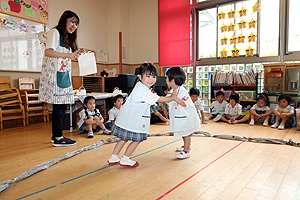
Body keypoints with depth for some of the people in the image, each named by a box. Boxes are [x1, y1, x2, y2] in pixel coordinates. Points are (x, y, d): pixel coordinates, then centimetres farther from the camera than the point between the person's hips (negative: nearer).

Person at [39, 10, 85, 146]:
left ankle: (56, 135, 16)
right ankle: (58, 138, -2)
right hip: (54, 74, -9)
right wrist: (68, 55, -27)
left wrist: (77, 53, 11)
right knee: (59, 105, -9)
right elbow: (48, 52, -17)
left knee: (62, 105, 7)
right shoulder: (55, 33, -3)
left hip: (64, 75, 9)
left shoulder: (68, 38, 23)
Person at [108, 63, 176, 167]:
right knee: (137, 140, 5)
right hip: (132, 120, -10)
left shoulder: (140, 86, 9)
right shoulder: (144, 90, -21)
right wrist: (171, 97, -1)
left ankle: (113, 158, 31)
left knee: (124, 139, 20)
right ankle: (125, 160, 19)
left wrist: (151, 95, 13)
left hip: (127, 118, 10)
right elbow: (158, 99, -12)